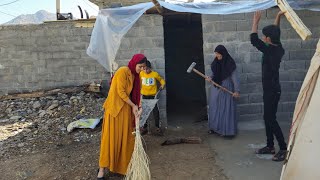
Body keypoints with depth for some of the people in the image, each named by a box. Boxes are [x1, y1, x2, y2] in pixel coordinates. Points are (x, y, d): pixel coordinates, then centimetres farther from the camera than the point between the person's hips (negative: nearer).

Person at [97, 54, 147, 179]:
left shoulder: (134, 75, 10)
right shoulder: (123, 71, -15)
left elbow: (133, 94, 12)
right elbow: (121, 92, -18)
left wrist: (135, 107, 1)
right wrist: (133, 105, -15)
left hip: (126, 109, 8)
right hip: (115, 108, -8)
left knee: (126, 137, 10)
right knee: (111, 138, -4)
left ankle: (123, 164, 23)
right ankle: (102, 168, 5)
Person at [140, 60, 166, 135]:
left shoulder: (155, 74, -10)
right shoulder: (141, 74, -4)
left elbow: (161, 80, 6)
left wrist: (162, 85, -11)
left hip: (153, 96, -2)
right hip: (144, 96, 2)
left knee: (155, 112, -1)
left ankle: (157, 127, 11)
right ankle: (144, 127, 22)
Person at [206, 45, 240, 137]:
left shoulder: (230, 63, -13)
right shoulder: (215, 62, 4)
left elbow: (235, 77, -14)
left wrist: (237, 90, -20)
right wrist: (210, 78, -8)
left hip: (226, 89, -6)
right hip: (215, 88, 6)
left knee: (225, 109, 0)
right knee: (214, 108, 12)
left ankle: (225, 130, 10)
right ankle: (214, 127, 24)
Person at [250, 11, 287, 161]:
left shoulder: (270, 51, -21)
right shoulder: (278, 48, 4)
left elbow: (254, 39, -23)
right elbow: (275, 32, 21)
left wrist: (256, 21, -12)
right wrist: (278, 17, 17)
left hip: (272, 90, -9)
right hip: (271, 89, 9)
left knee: (271, 119, -4)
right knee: (268, 118, 15)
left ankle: (284, 149, 3)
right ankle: (270, 146, 25)